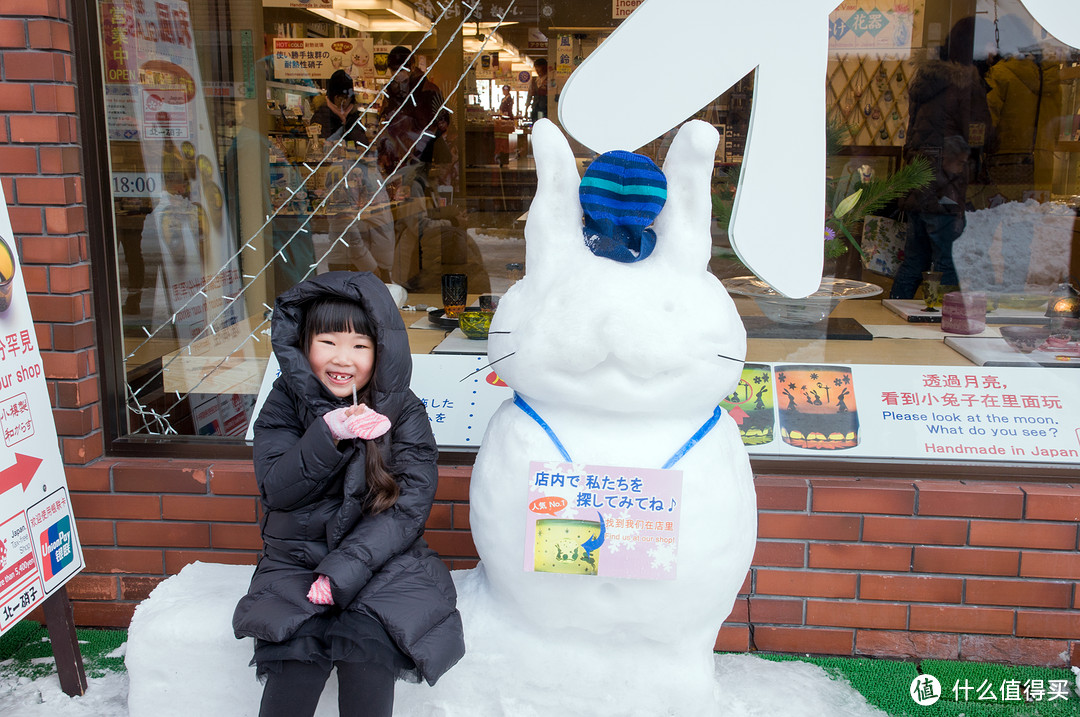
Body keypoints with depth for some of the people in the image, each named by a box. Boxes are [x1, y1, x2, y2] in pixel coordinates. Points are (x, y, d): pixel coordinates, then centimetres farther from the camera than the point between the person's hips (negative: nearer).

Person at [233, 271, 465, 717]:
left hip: (380, 563, -1)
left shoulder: (403, 413, -2)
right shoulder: (286, 402, 3)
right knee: (297, 653, -26)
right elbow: (276, 489, -6)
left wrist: (343, 570, -18)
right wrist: (330, 434, -22)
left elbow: (409, 506, -8)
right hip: (296, 562, 1)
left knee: (368, 648, -28)